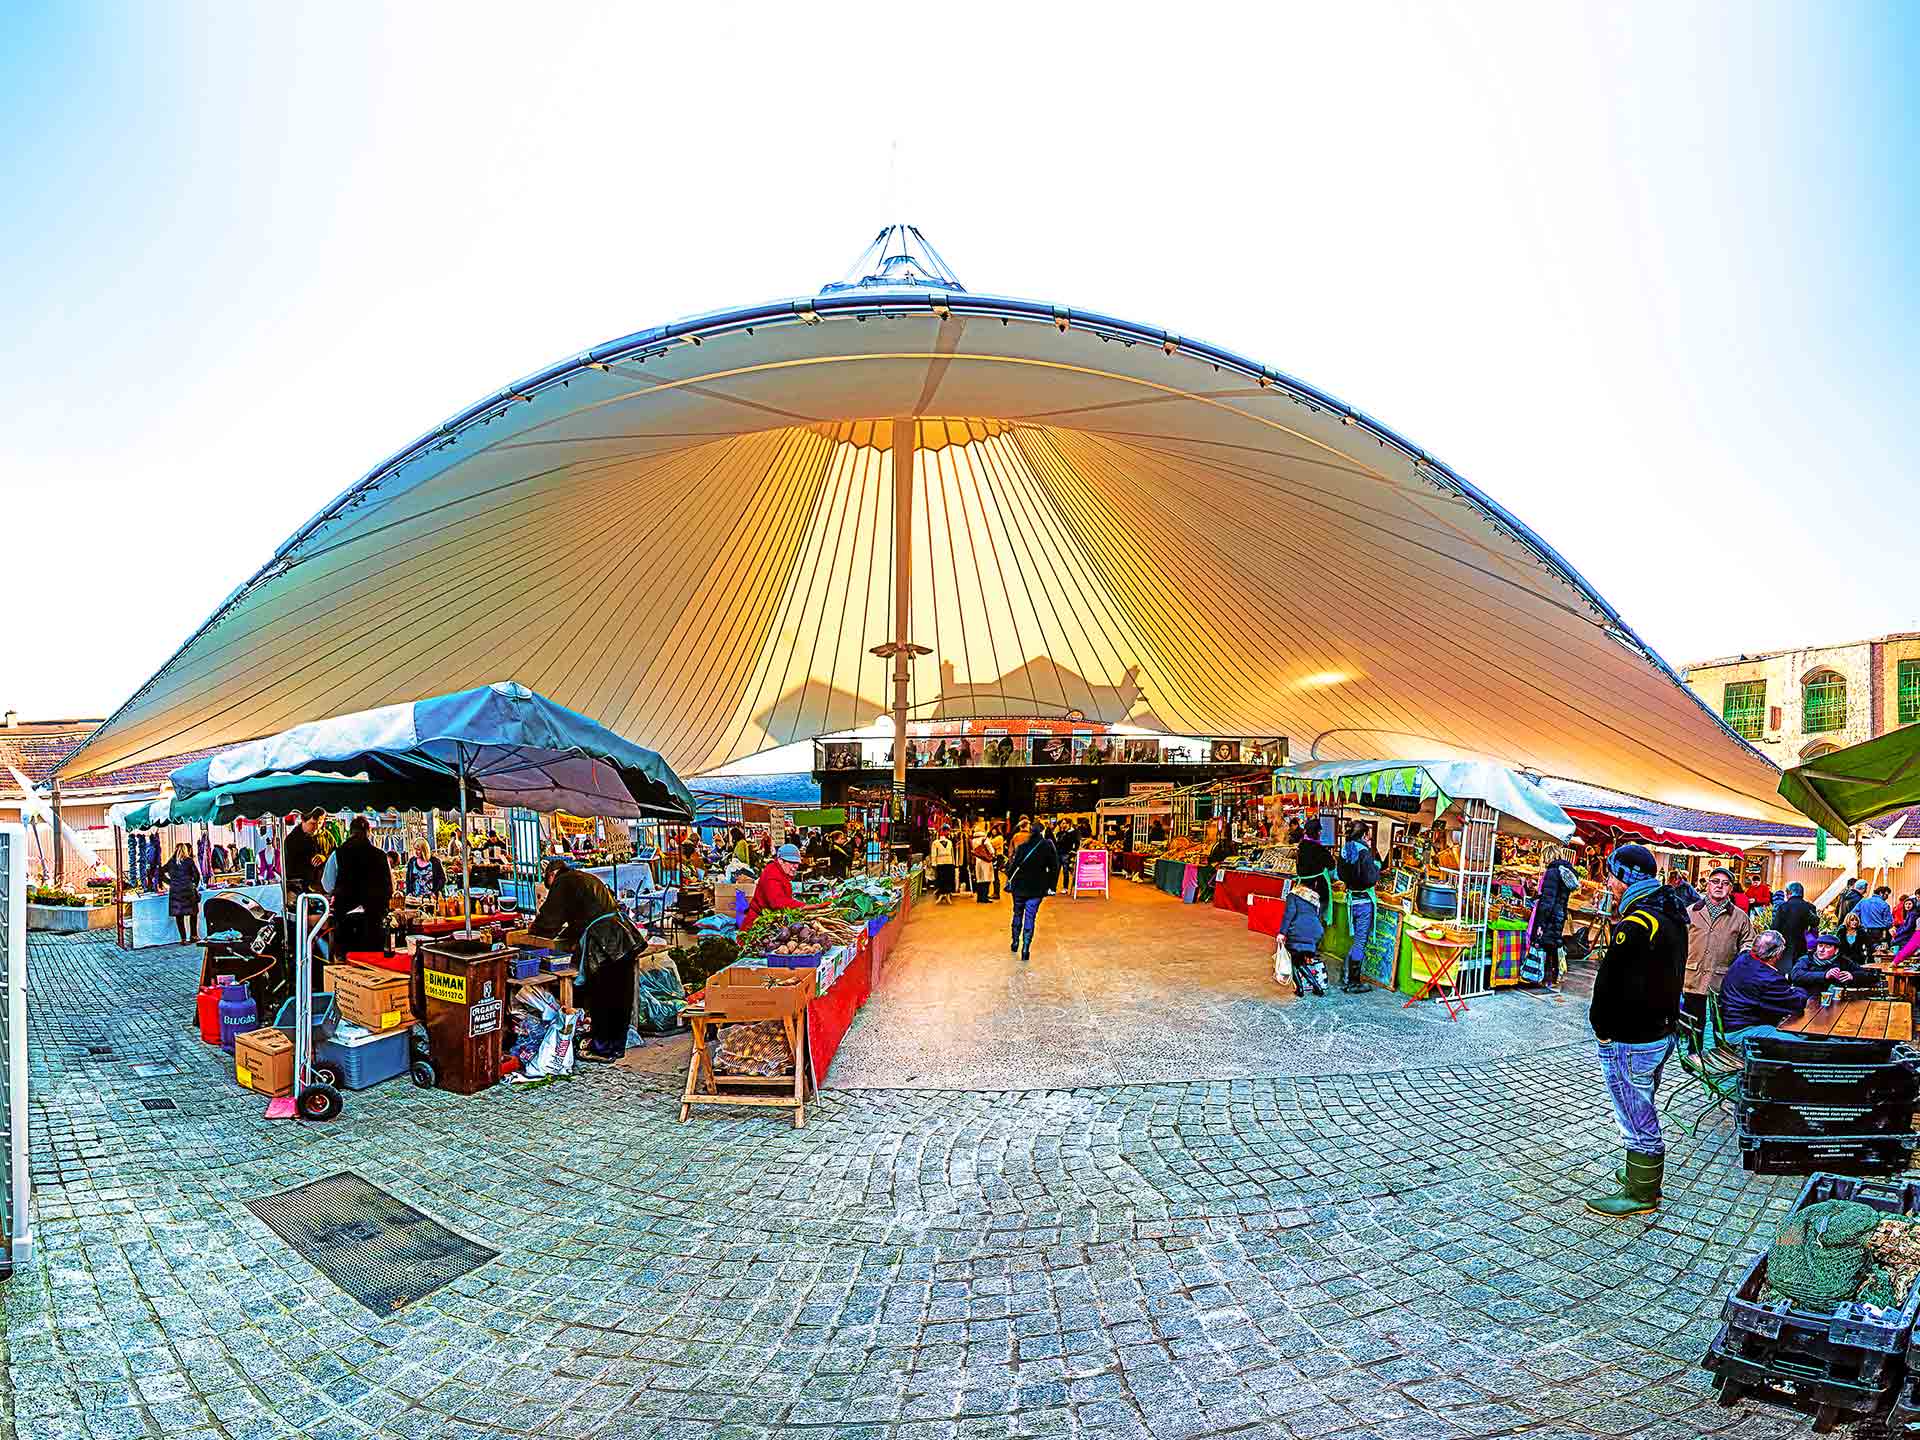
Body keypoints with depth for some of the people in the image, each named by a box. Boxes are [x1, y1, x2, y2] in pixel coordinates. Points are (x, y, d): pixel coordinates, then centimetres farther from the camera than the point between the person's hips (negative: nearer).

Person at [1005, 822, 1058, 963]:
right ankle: (1025, 950, -3)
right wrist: (1050, 886, 5)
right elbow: (1054, 867, -2)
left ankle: (1015, 943, 30)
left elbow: (1013, 863, -10)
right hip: (1037, 888, -1)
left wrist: (1009, 880, 1)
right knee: (1030, 917, 3)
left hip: (1019, 886, 1)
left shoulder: (1022, 845, -6)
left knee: (1017, 914, 19)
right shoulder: (1048, 846, -4)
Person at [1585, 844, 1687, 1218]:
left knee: (1637, 1119, 3)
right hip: (1661, 1033, 10)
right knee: (1642, 1112, 23)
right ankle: (1646, 1177, 36)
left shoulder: (1636, 924, -25)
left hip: (1629, 1042, -10)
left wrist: (1602, 1028, -9)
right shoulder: (1671, 915, 6)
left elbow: (1608, 982, -21)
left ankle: (1641, 1194, 15)